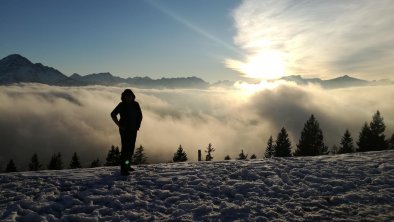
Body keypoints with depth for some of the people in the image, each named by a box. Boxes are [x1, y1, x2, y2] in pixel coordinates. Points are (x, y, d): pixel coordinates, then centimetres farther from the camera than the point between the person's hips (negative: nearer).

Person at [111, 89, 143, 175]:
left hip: (133, 130, 6)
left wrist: (138, 125, 10)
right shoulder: (122, 105, -8)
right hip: (125, 130, -6)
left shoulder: (136, 105, 5)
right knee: (125, 147, -11)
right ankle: (123, 169, -9)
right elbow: (113, 114, -6)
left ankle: (127, 165, 29)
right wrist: (119, 125, -9)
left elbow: (140, 115, 18)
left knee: (131, 147, 13)